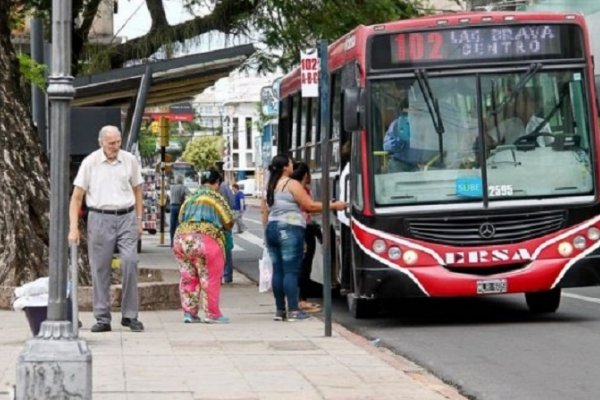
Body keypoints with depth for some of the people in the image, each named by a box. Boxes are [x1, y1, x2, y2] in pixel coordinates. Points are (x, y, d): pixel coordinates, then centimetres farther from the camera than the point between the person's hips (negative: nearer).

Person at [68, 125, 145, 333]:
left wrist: (139, 220, 11)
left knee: (130, 262, -11)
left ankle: (130, 315, -1)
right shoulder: (90, 162, -1)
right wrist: (73, 227, -8)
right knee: (100, 268, 1)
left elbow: (137, 190, 16)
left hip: (126, 217, 1)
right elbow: (77, 197, -1)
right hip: (100, 218, -1)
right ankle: (102, 319, 8)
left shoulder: (130, 160, 5)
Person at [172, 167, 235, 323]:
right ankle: (212, 314, 7)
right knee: (209, 279, 3)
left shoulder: (190, 198, 21)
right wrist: (221, 227, 23)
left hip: (180, 237, 6)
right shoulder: (215, 197, 4)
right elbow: (229, 223, 3)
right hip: (205, 239, -6)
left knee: (188, 278, 14)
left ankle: (189, 312, 13)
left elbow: (180, 218, 22)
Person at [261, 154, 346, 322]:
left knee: (278, 271, 7)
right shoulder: (292, 184, -7)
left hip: (272, 229, 7)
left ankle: (280, 310, 9)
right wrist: (334, 205, -3)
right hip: (290, 230, -7)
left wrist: (267, 231, 25)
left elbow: (264, 211, 17)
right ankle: (293, 311, -8)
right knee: (291, 271, -7)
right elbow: (310, 206, -10)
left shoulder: (270, 186, 15)